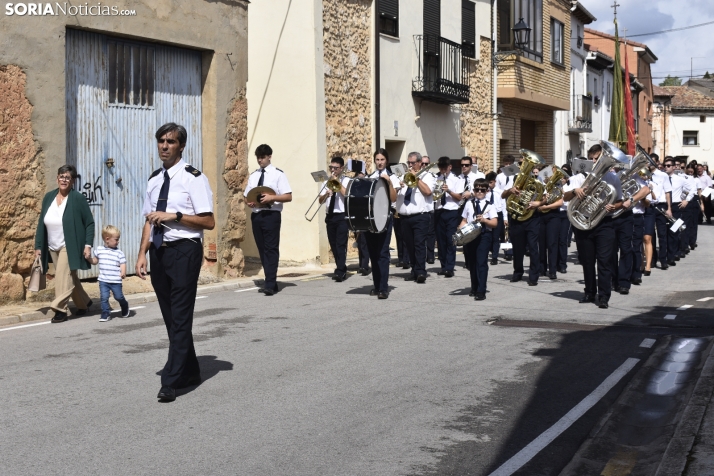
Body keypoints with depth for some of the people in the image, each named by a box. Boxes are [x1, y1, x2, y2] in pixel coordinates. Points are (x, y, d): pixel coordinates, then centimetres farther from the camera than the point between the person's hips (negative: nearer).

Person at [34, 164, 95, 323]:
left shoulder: (78, 198, -8)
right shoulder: (49, 197, 6)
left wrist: (88, 245, -14)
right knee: (69, 277, 14)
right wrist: (38, 246, 7)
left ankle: (60, 309, -8)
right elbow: (41, 223, 10)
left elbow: (90, 223, -6)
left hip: (70, 247, -6)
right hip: (53, 248, 6)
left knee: (63, 277, -13)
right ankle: (84, 303, 30)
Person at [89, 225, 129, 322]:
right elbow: (95, 261, 17)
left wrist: (123, 272, -25)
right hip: (103, 280, 2)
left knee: (119, 297, 7)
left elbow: (122, 264, -6)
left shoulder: (119, 253, -4)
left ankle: (125, 307, 35)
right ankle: (106, 314, 10)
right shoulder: (99, 250, 3)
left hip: (116, 281, -2)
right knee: (104, 298, -1)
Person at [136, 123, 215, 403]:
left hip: (184, 251, -7)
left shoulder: (193, 178, -7)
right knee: (170, 317, 13)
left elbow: (209, 222, -11)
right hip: (159, 251, 7)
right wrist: (142, 254, 7)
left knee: (180, 317, -7)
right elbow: (150, 221, 16)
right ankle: (190, 372, 27)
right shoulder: (154, 180, 13)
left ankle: (170, 382, -5)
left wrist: (175, 215, -18)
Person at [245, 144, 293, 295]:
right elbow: (247, 196, 19)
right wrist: (249, 202, -4)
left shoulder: (278, 174, -1)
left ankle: (270, 285, -13)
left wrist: (272, 197, -21)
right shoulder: (253, 176, 16)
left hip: (271, 215, -6)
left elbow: (288, 197, -7)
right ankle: (271, 282, 16)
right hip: (256, 215, 6)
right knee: (262, 249, 8)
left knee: (271, 249, -9)